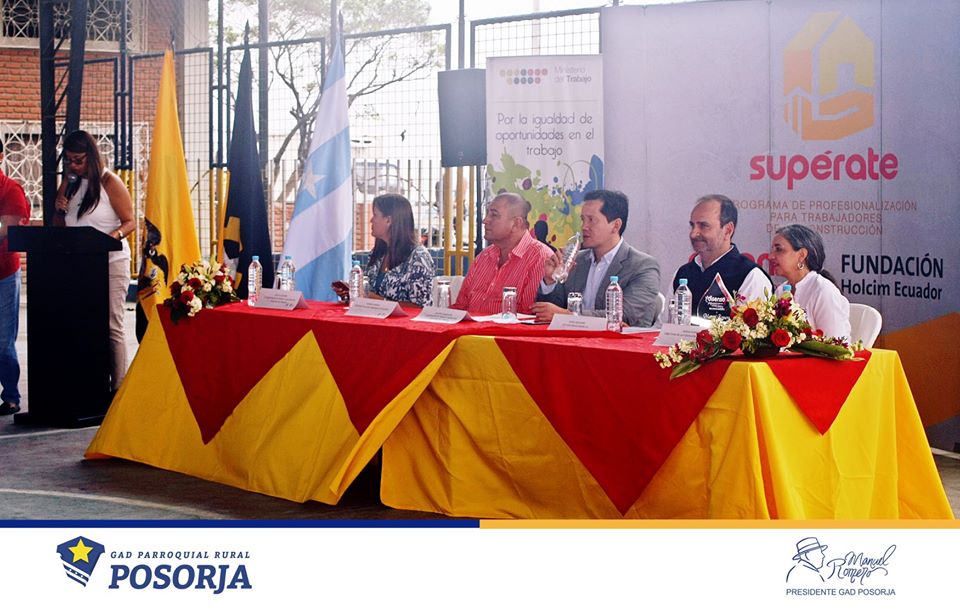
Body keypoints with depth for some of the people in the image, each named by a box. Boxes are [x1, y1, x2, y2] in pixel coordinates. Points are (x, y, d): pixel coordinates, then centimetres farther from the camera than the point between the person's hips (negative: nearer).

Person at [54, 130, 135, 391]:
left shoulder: (110, 182, -4)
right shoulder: (69, 183, 13)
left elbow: (130, 222, -4)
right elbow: (59, 227, 21)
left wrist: (113, 236, -23)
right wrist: (59, 209, -1)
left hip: (111, 264, -5)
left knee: (111, 327, -8)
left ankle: (118, 388, -5)